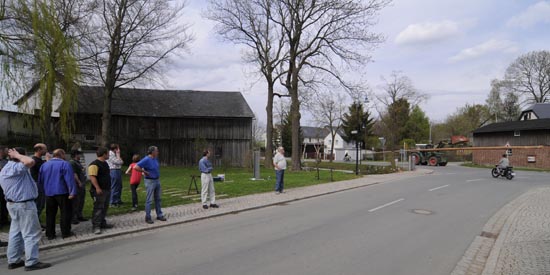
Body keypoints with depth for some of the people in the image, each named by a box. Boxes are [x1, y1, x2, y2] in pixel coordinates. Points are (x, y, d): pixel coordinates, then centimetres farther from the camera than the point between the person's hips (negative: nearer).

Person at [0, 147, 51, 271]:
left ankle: (13, 260, 22)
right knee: (31, 233, -4)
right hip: (24, 204, -10)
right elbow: (30, 162, -38)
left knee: (16, 233, 15)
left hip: (13, 204, 10)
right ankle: (31, 262, 0)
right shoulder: (15, 167, -20)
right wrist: (17, 155, -21)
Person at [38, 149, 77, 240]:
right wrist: (72, 192, -16)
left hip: (48, 194, 6)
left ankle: (50, 234, 17)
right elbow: (70, 179, -17)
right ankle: (65, 232, 6)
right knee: (66, 213, 4)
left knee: (50, 214, 13)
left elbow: (40, 180, 15)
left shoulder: (44, 165, 9)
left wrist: (44, 190, 24)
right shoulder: (65, 164, -11)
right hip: (62, 192, -6)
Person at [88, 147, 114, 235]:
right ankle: (95, 226, -3)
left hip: (107, 189, 10)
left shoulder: (105, 163, 15)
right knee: (98, 208, -7)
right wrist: (97, 188, -29)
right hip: (99, 190, -10)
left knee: (104, 208, 14)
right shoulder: (94, 164, -15)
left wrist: (109, 187, 25)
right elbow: (92, 177, -24)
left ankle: (102, 223, 24)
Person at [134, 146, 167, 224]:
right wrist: (145, 172, -19)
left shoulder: (156, 158, 7)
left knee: (158, 199, 13)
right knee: (149, 200, -1)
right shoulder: (146, 160, -17)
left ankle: (159, 215, 21)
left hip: (157, 180, 8)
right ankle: (147, 217, 8)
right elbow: (136, 167, -26)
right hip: (150, 181, -8)